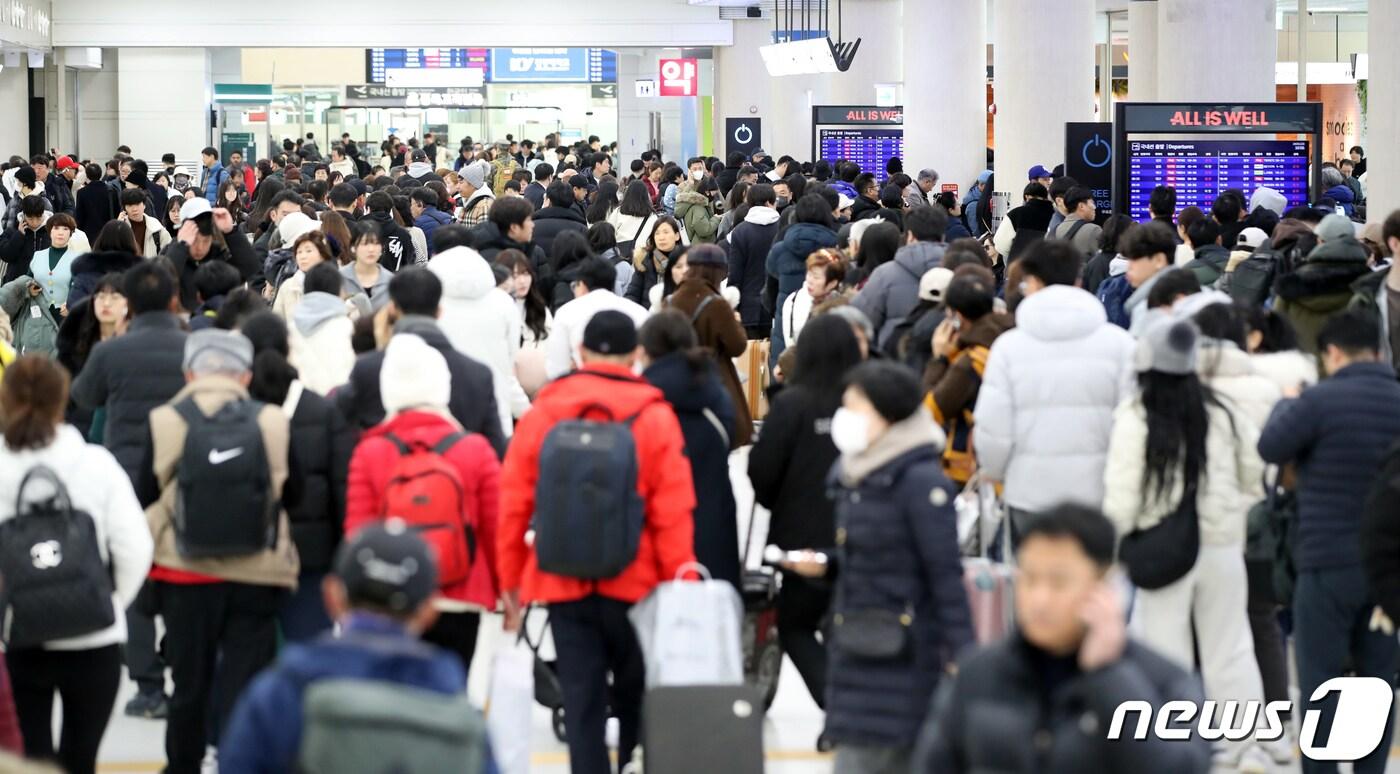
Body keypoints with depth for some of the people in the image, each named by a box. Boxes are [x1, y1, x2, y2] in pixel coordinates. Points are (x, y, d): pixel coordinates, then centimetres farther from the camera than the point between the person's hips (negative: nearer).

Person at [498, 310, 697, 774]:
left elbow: (514, 504, 0)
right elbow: (673, 513, -9)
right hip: (635, 584, -1)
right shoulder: (655, 416, -7)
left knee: (581, 701, 5)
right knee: (636, 696, 16)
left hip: (563, 583, 1)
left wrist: (510, 580, 8)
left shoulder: (542, 413, -2)